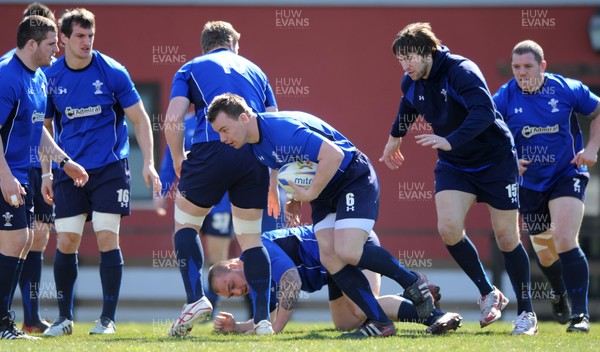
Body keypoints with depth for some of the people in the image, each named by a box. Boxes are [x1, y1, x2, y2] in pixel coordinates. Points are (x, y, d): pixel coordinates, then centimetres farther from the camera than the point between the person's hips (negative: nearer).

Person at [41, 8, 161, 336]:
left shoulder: (111, 72, -5)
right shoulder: (51, 77, 1)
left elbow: (140, 119, 1)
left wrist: (148, 163, -7)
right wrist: (46, 173, 8)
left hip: (109, 167, -2)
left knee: (107, 238, -8)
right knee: (65, 242, -3)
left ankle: (108, 319, 0)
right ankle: (64, 318, 9)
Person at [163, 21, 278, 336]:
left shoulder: (190, 69, 17)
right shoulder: (254, 70, 26)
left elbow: (172, 121, 1)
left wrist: (178, 162, 16)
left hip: (212, 147, -3)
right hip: (255, 154, 3)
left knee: (185, 223, 16)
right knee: (251, 237, 13)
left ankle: (196, 298, -2)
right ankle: (262, 319, 4)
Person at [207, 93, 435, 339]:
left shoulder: (283, 129, -29)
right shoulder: (254, 145, 1)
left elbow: (333, 154, -35)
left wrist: (310, 194, -26)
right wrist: (295, 197, 5)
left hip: (354, 179, -9)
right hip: (325, 193, 9)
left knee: (347, 252, -23)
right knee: (329, 256, -10)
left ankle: (412, 282, -1)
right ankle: (380, 323, -8)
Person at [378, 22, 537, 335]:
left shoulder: (462, 71, -25)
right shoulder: (411, 83, -3)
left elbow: (484, 112, -39)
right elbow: (406, 110, 20)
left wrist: (450, 141, -50)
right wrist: (394, 139, 35)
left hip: (495, 160, -5)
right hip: (453, 165, 5)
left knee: (506, 236, -1)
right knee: (448, 228, -16)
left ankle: (526, 312, 13)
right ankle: (488, 294, 3)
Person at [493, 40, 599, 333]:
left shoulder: (567, 90, -9)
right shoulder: (504, 98, -7)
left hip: (567, 176, -3)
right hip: (529, 184, 3)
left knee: (564, 241, -22)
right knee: (545, 254, 13)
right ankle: (561, 295, 45)